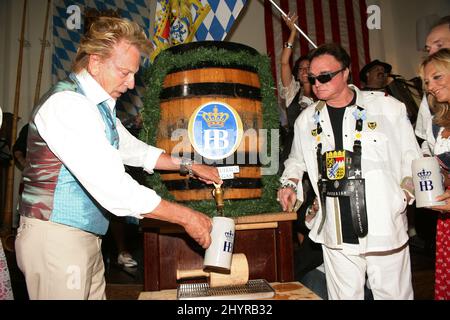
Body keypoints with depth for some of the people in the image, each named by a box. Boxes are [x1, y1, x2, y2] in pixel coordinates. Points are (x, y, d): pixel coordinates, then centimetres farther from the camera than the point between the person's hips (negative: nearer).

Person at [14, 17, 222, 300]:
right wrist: (185, 217, -21)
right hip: (57, 237, -8)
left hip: (87, 237, 9)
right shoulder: (66, 104, -21)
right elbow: (112, 188, -28)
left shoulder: (100, 106, 10)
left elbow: (132, 149, 21)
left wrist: (188, 166, 14)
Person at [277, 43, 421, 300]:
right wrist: (290, 183, 4)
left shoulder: (388, 107, -1)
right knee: (344, 295, 13)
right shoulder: (306, 119, 8)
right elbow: (297, 160, 21)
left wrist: (407, 189, -9)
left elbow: (411, 158, 6)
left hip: (386, 230, -2)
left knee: (394, 294, 10)